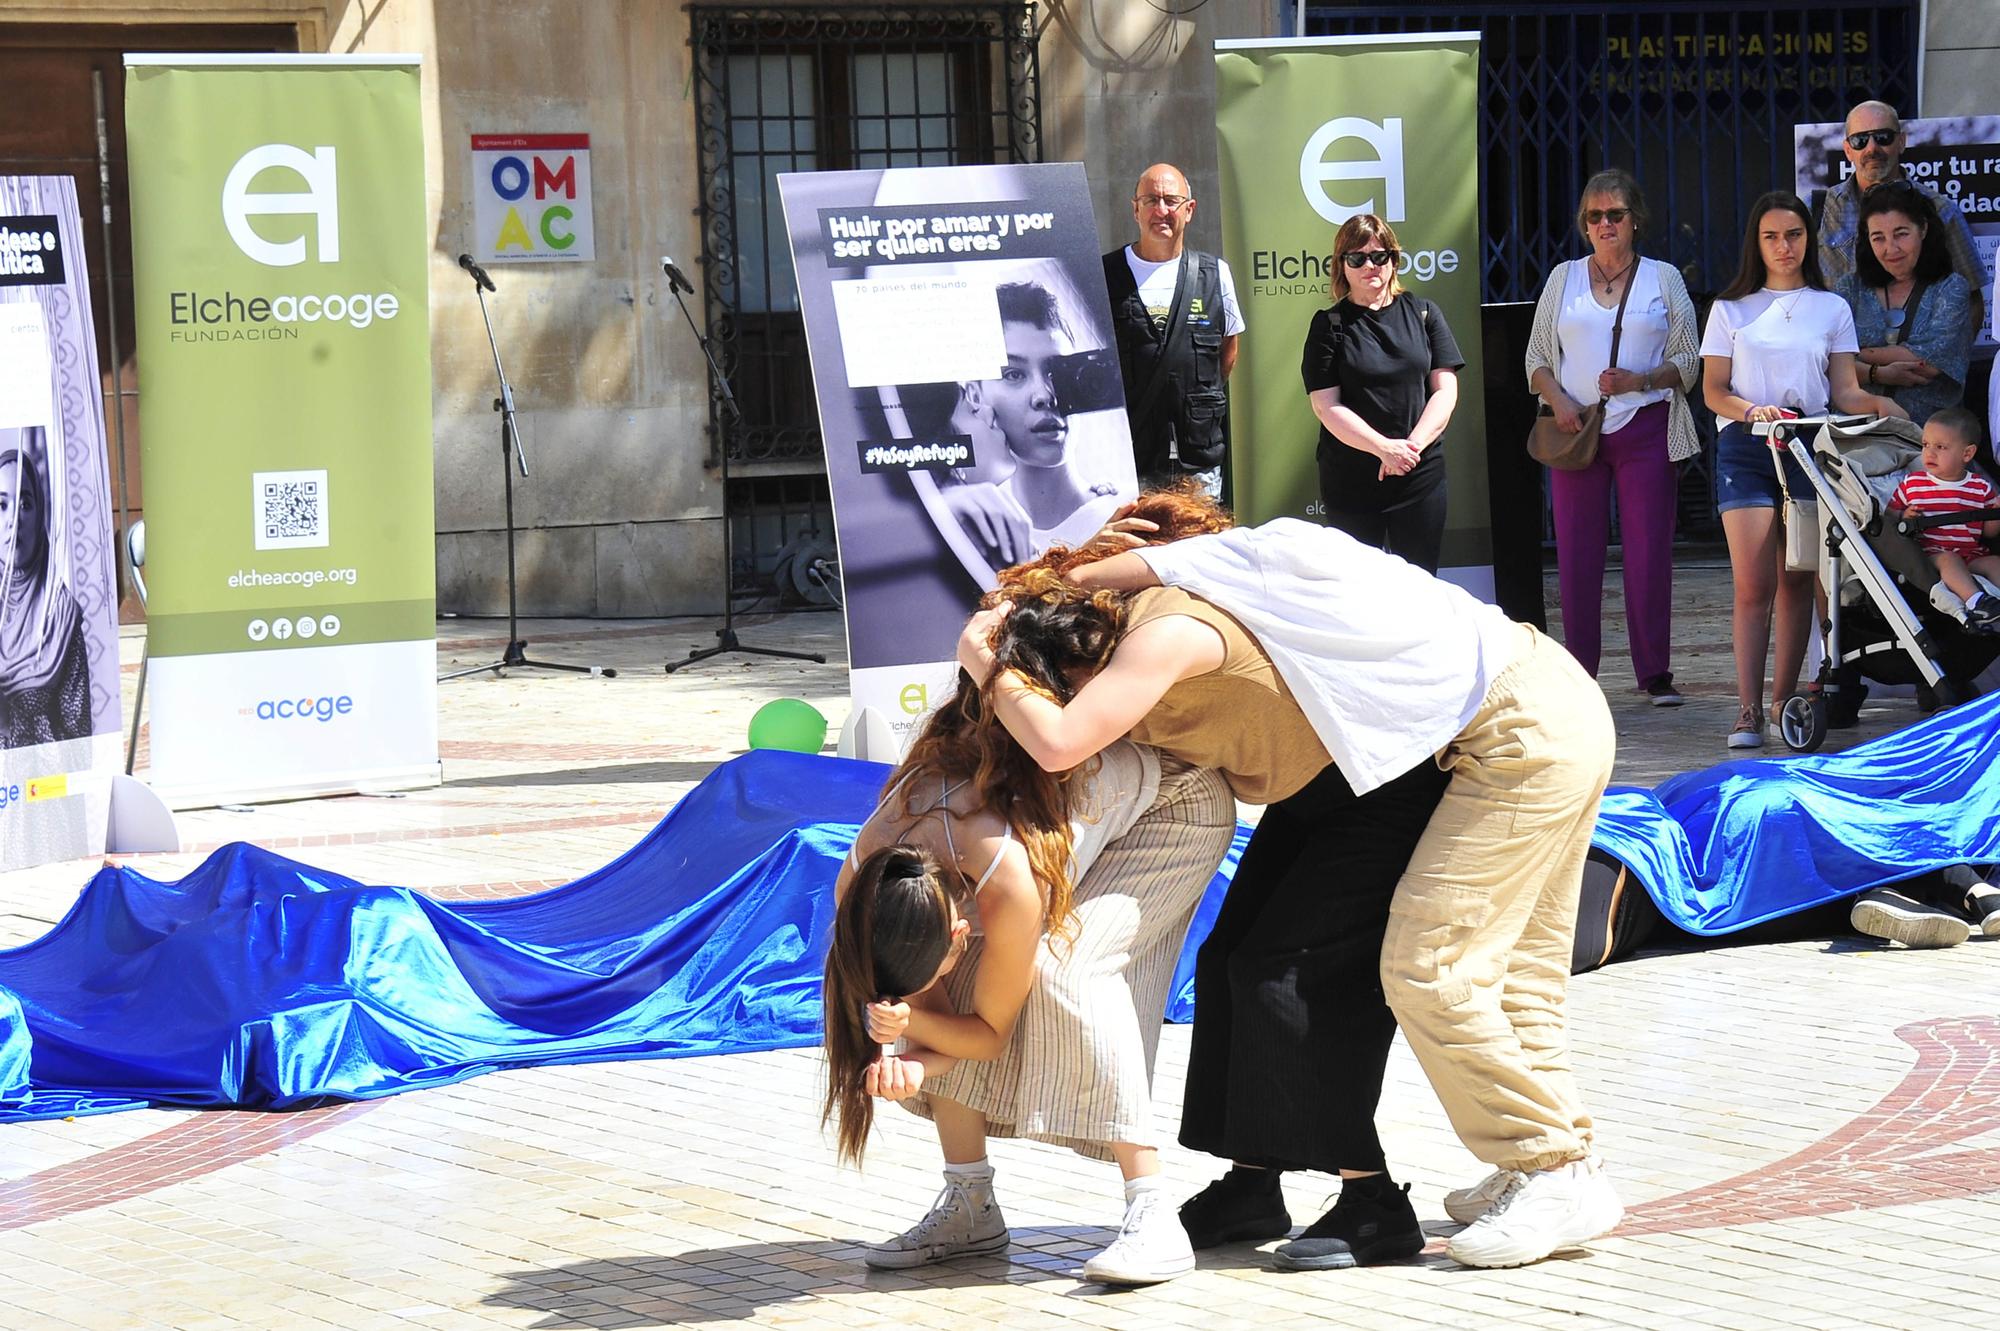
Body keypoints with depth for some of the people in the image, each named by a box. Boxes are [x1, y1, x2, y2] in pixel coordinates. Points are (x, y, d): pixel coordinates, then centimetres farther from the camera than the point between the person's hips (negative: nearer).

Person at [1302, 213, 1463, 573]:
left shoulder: (1423, 314, 8)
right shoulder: (1329, 325, 2)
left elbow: (1445, 390, 2)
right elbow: (1327, 407, -6)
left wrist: (1412, 445, -14)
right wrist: (1384, 448, -18)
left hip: (1421, 473, 1)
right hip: (1350, 481, -1)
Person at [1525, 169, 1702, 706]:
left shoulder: (1663, 278, 9)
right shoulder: (1564, 279, 13)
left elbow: (1688, 360, 6)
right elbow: (1537, 358, 13)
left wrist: (1641, 380, -11)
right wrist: (1557, 398, -6)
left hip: (1646, 428, -1)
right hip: (1576, 430, 1)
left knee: (1649, 551, -4)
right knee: (1576, 553, 0)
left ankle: (1655, 672, 2)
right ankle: (1576, 673, 7)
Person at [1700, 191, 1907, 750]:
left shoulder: (1832, 309, 12)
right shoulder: (1731, 310, 10)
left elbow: (1843, 391, 7)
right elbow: (1713, 391, 6)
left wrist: (1877, 403, -15)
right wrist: (1751, 409, -15)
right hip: (1746, 450, -1)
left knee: (1797, 582, 2)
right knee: (1754, 583, -10)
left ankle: (1785, 697, 10)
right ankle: (1748, 709, -12)